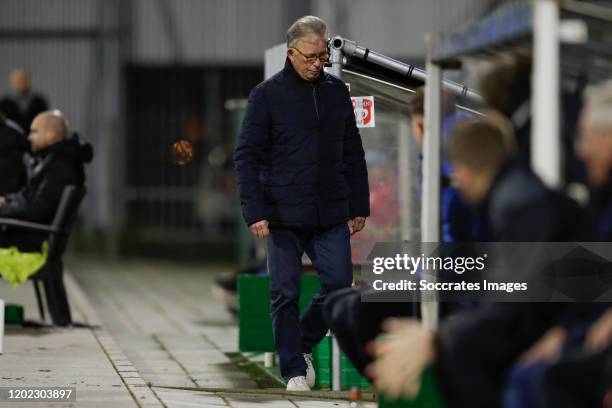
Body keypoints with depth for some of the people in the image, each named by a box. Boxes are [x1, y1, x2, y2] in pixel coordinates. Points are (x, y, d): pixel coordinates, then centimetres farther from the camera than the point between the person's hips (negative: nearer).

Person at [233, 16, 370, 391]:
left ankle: (303, 343, 24)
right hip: (284, 216, -3)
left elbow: (353, 153, 15)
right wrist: (256, 212, -13)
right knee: (286, 294, 2)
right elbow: (247, 156, -5)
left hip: (332, 215, 3)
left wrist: (360, 205, 11)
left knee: (339, 286, 1)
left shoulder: (336, 91, 9)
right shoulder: (267, 95, -4)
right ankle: (295, 370, 12)